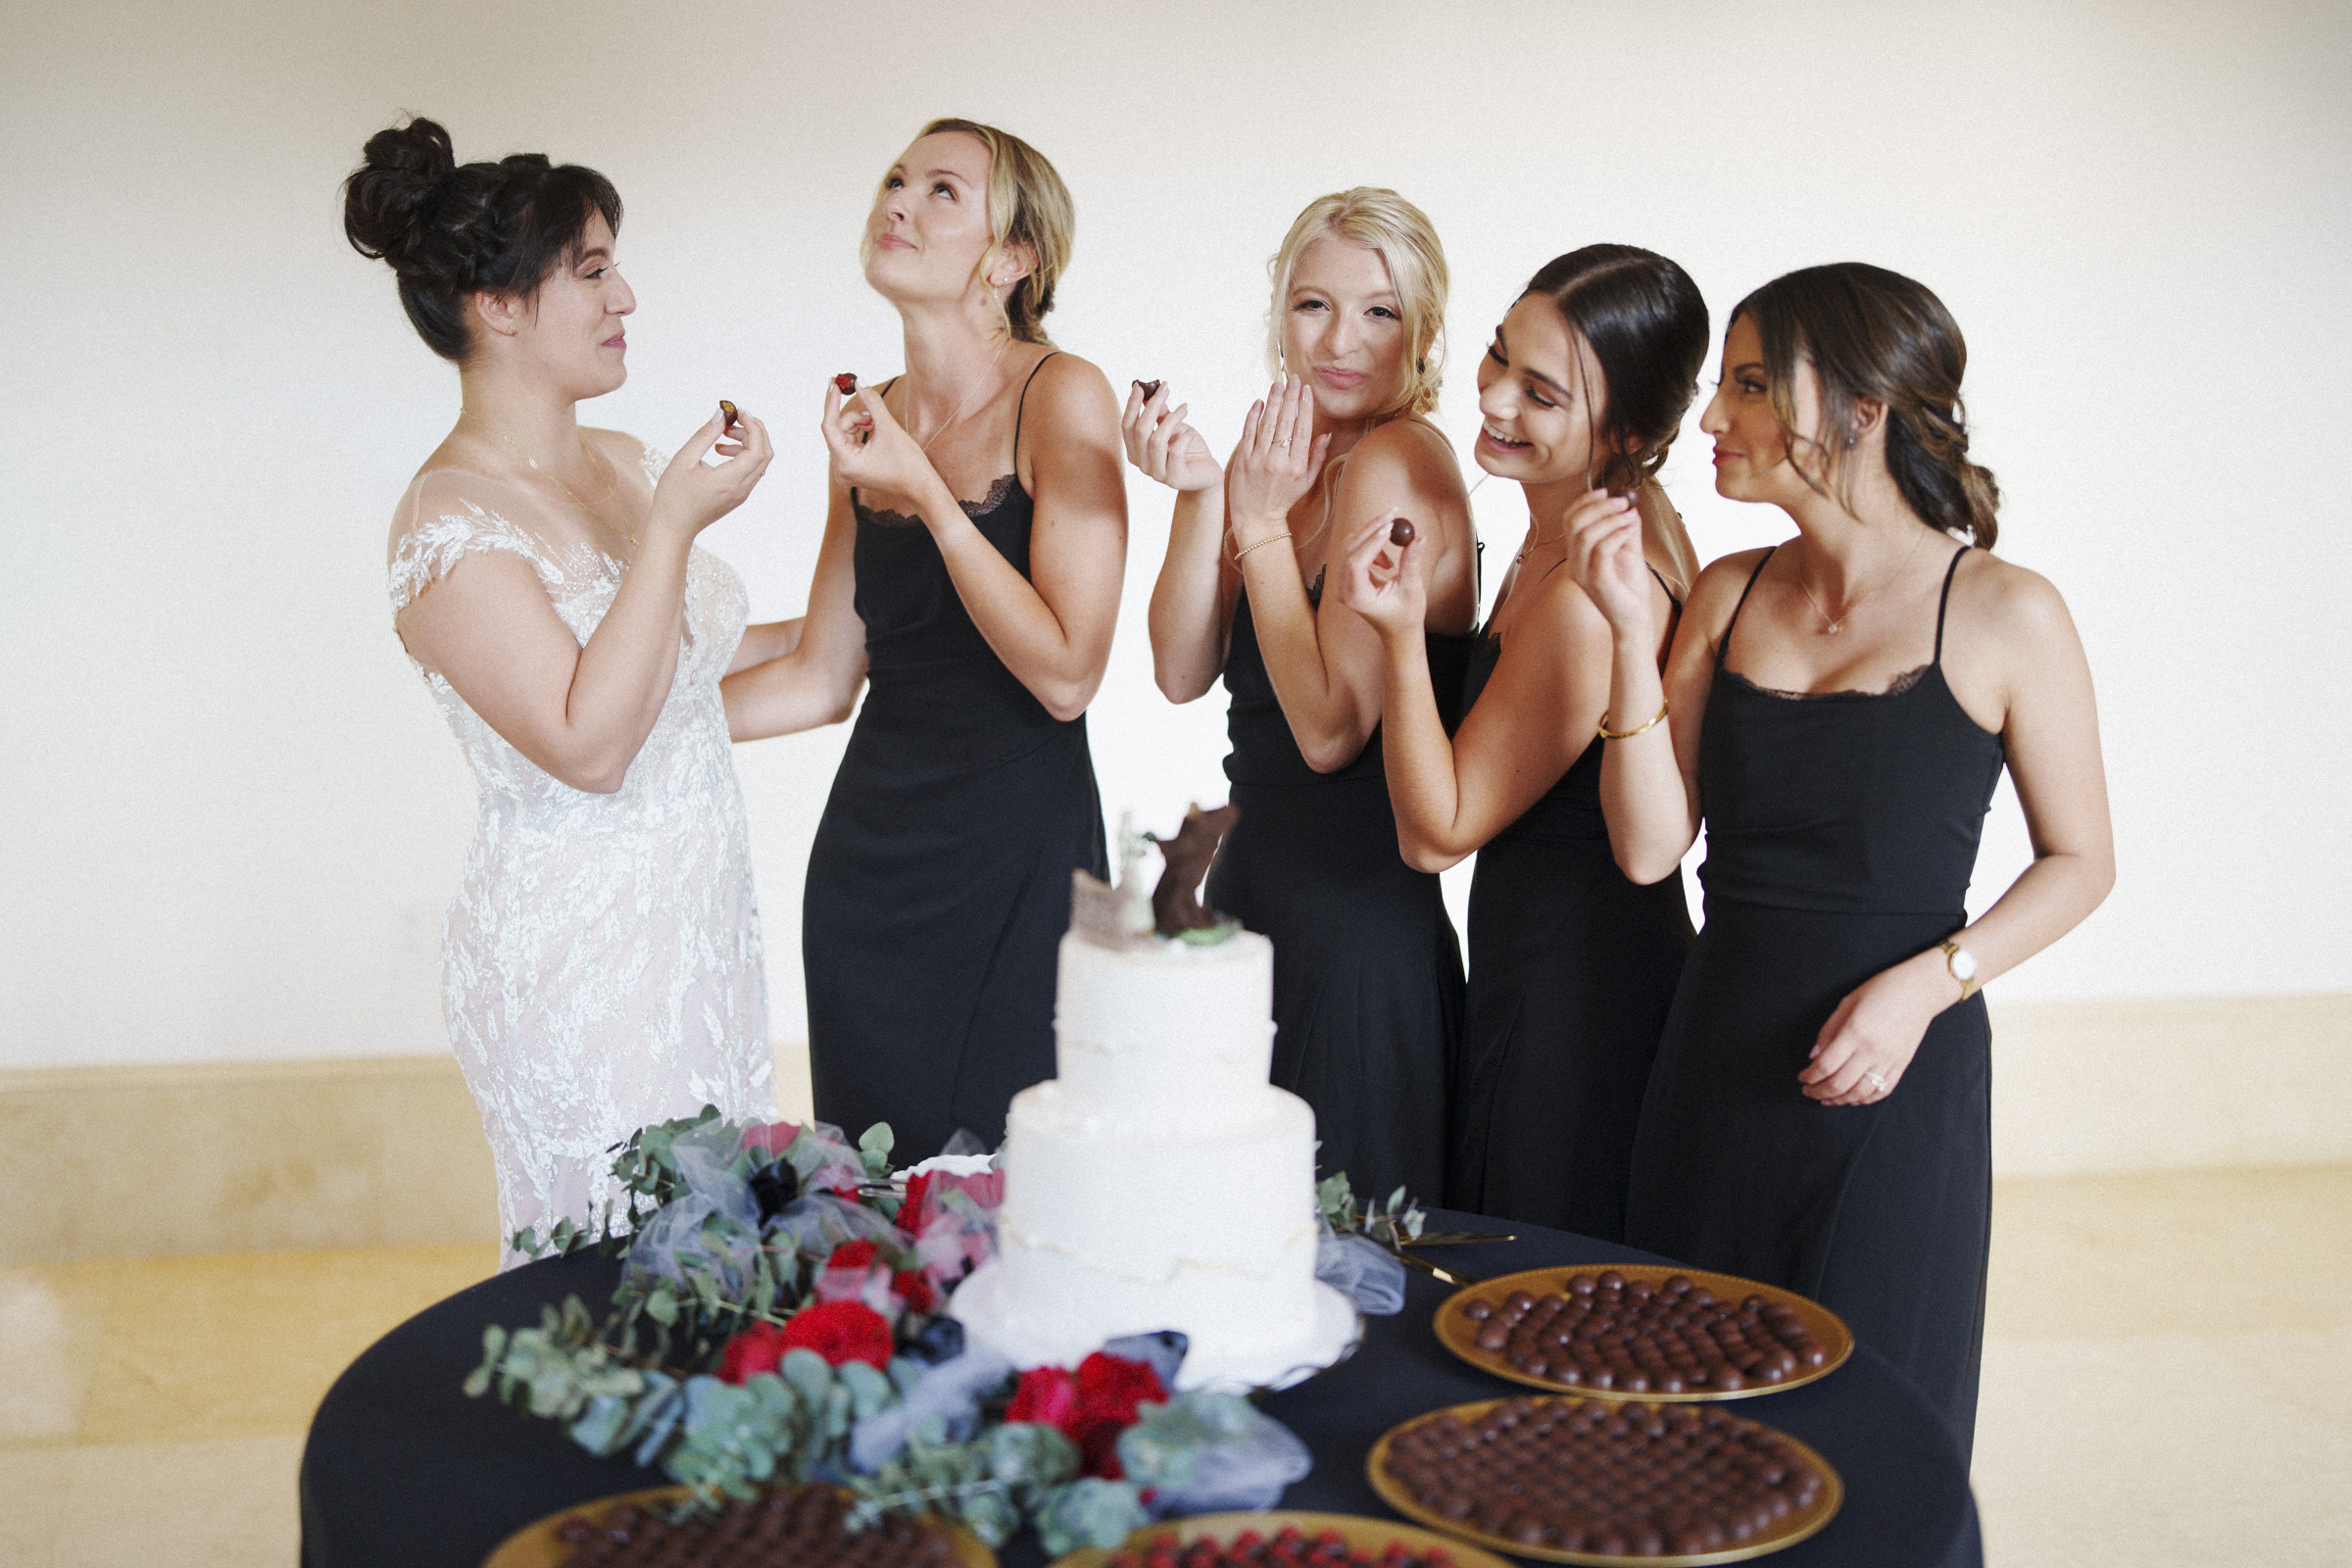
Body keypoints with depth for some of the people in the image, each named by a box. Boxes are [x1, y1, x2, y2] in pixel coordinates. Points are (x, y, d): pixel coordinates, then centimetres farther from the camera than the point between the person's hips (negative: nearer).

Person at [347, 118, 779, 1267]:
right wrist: (675, 521, -24)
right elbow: (589, 745, -25)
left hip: (699, 940, 8)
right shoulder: (451, 524, -16)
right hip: (579, 966, -8)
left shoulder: (623, 464, 9)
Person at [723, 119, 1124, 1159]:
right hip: (870, 860, 5)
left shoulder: (1061, 398, -12)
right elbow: (822, 677, 11)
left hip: (1016, 865, -5)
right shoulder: (869, 422, 5)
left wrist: (924, 492, -21)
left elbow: (1066, 676, -18)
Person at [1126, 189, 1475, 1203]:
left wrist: (1260, 521, -16)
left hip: (1352, 926, -8)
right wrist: (1201, 494, -10)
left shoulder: (1397, 463, -17)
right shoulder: (1288, 454, 8)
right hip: (1253, 891, 8)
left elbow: (1331, 730, -20)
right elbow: (1181, 672, 1)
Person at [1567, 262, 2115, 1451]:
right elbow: (1650, 847, -1)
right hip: (1716, 1072, 4)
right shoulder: (1731, 596, 5)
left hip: (1891, 1085, -4)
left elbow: (2080, 861, -2)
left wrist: (1924, 984, -16)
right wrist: (1635, 641, -10)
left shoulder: (2003, 615, -8)